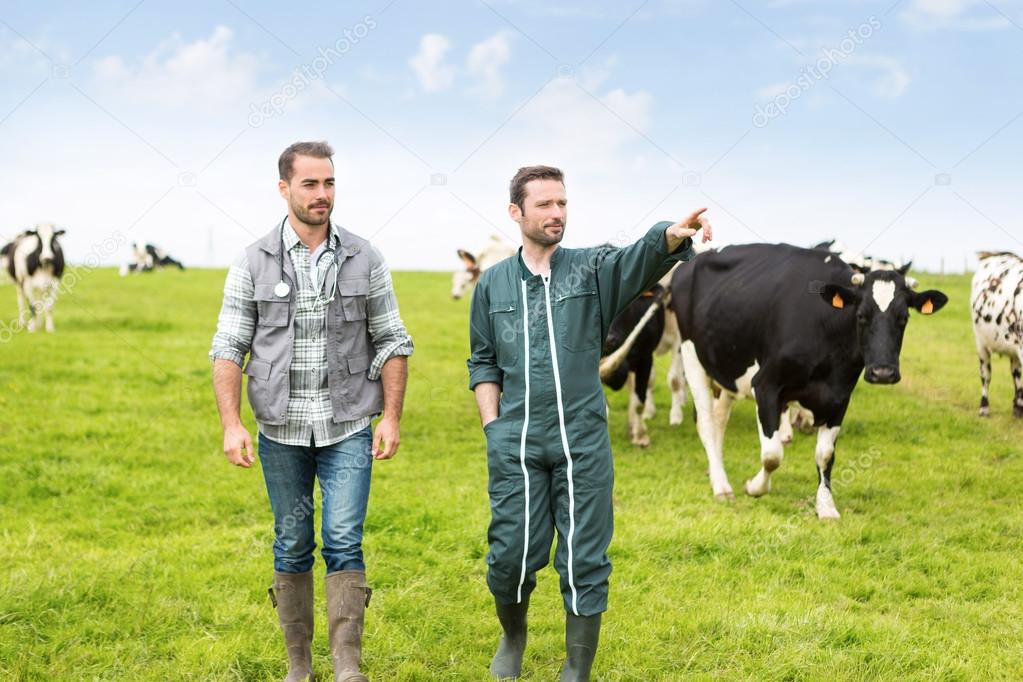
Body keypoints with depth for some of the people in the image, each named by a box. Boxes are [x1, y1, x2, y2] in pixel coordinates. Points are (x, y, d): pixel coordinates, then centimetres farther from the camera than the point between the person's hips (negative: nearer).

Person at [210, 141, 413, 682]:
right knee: (292, 547, 9)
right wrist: (231, 425, -10)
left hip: (348, 429, -1)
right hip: (281, 430, 1)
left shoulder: (363, 259, 1)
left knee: (344, 542, -9)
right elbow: (228, 348, -1)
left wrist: (392, 417, -3)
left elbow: (391, 343, 5)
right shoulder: (254, 263, -1)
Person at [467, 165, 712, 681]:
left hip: (583, 443, -1)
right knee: (512, 556, 2)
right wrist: (491, 427, 3)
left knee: (585, 563, 1)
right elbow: (483, 362, 15)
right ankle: (513, 637, 32)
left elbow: (642, 257, -20)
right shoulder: (493, 284, 8)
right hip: (515, 442, 1)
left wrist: (674, 235, -42)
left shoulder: (592, 269, 2)